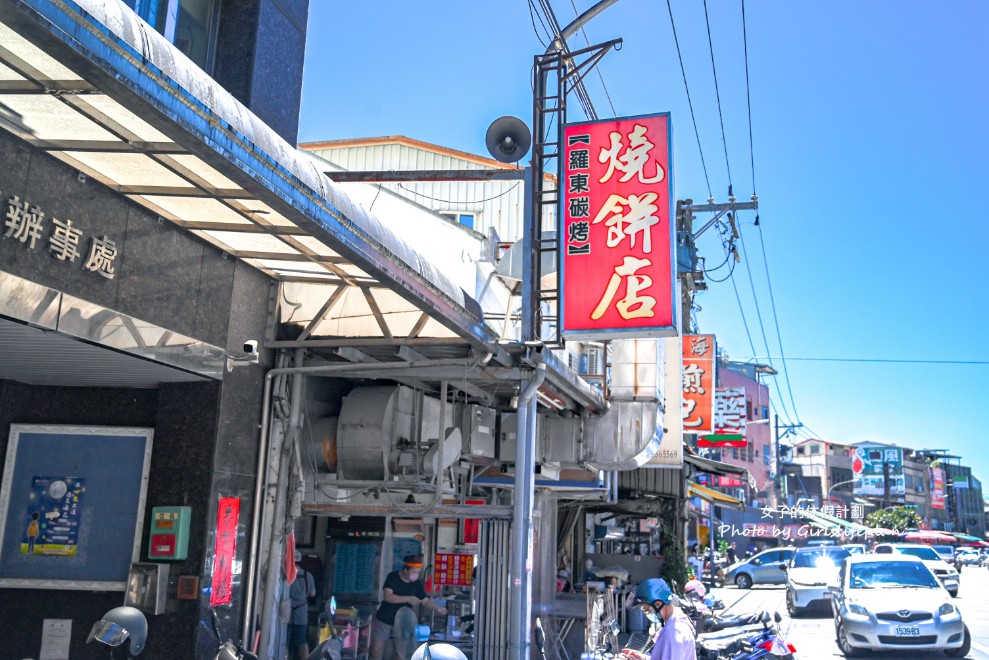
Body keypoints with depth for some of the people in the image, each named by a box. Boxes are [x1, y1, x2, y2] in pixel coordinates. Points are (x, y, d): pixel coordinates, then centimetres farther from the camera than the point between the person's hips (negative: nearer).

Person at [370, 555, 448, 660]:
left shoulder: (416, 583, -3)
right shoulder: (392, 577, -14)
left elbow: (425, 601, -3)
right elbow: (387, 597, -26)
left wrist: (437, 608, -23)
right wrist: (408, 599, -36)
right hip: (384, 621, -3)